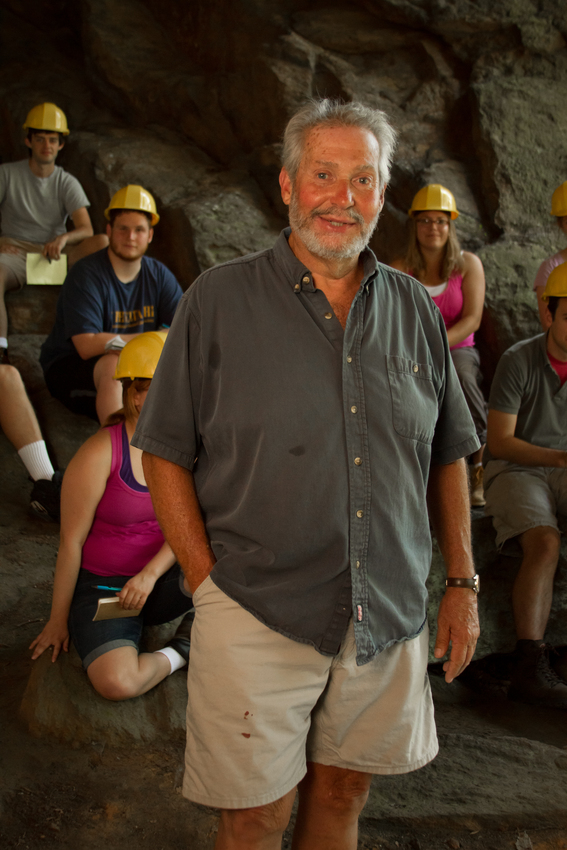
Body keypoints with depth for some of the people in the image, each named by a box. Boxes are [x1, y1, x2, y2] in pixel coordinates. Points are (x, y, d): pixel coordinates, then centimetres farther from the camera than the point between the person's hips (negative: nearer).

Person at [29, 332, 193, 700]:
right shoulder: (100, 453, -16)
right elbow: (71, 542, -10)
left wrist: (150, 575, -21)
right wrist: (59, 620, -4)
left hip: (160, 579, 3)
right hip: (101, 585, -3)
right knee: (117, 682, -30)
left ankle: (190, 636, -1)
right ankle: (176, 657, 1)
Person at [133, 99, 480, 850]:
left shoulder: (415, 309, 7)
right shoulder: (219, 300, -4)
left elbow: (447, 454, 12)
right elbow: (165, 453, -3)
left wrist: (463, 583, 8)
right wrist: (210, 583, -9)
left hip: (389, 617, 3)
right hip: (257, 615, -3)